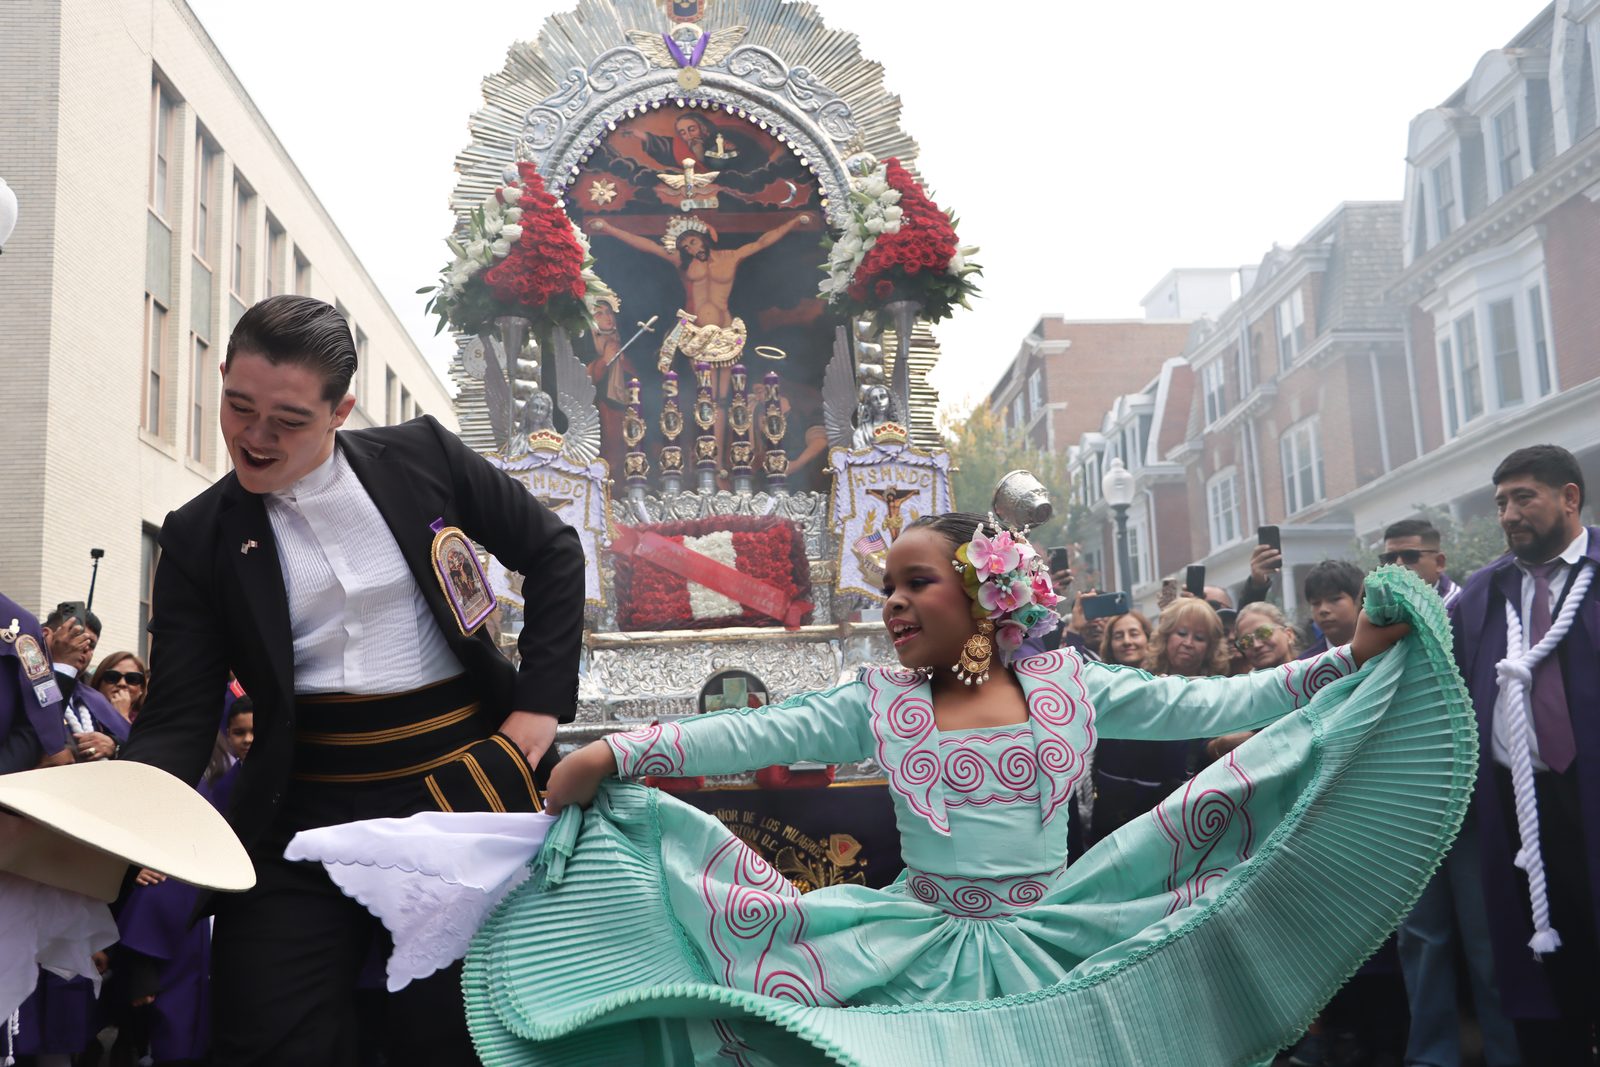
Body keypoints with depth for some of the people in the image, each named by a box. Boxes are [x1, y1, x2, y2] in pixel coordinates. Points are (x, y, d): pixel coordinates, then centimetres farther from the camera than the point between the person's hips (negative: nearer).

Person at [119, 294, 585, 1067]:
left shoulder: (421, 455, 0)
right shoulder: (200, 536, 2)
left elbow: (553, 552, 8)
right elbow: (178, 722, -2)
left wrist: (541, 702, -2)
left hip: (465, 784, 0)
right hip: (305, 811, 1)